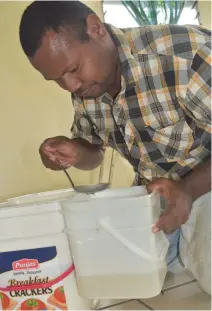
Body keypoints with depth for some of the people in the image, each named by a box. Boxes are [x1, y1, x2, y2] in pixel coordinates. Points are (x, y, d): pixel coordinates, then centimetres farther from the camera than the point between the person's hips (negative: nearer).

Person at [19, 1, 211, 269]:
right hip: (153, 195, 5)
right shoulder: (83, 88, -8)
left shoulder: (187, 54, -31)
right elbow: (94, 152, 7)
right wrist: (75, 154, -15)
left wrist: (188, 190, -37)